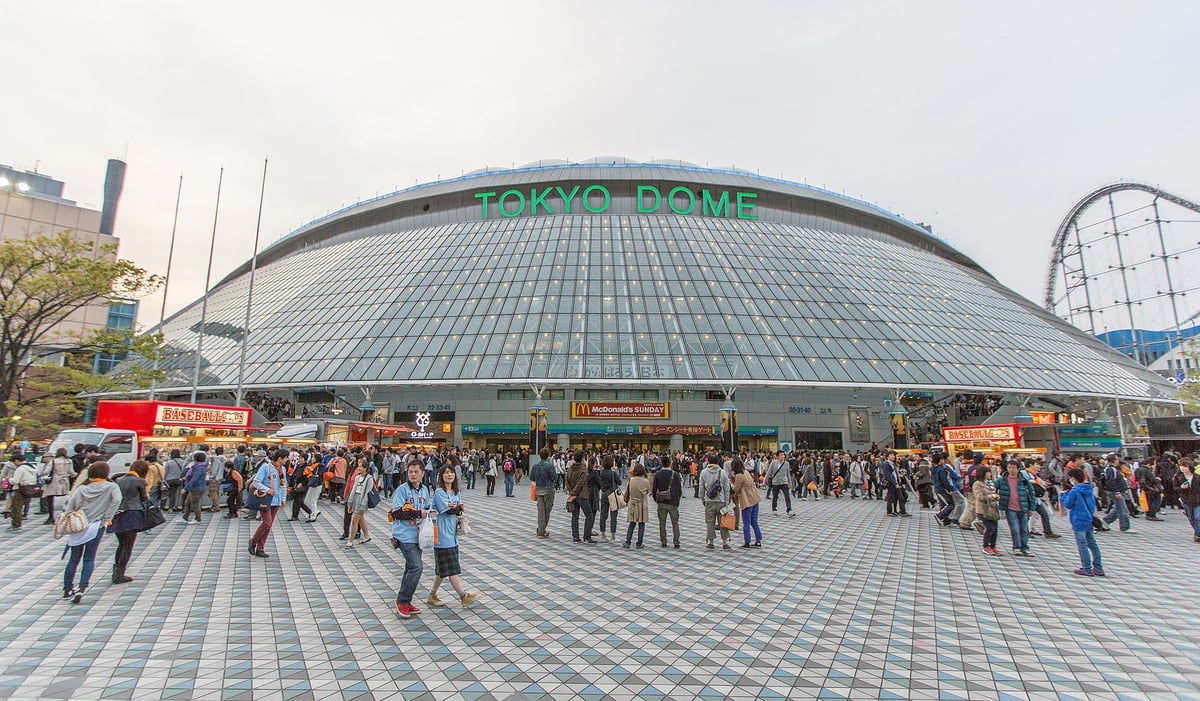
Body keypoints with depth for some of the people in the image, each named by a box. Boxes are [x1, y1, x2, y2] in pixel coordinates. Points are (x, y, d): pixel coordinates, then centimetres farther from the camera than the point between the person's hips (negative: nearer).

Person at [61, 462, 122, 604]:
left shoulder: (82, 488, 5)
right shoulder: (111, 487, -3)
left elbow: (69, 505, -1)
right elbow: (116, 500, -18)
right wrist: (107, 518, -9)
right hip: (96, 527, -3)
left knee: (74, 559, 16)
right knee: (89, 559, 6)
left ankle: (67, 589, 24)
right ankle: (82, 587, -8)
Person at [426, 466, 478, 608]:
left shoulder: (457, 493, 12)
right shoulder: (439, 492, -11)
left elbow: (461, 510, 6)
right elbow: (447, 511, -16)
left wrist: (454, 507, -13)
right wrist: (457, 508, 0)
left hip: (453, 535, 8)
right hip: (443, 536, -8)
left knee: (442, 569, 14)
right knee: (451, 569, -2)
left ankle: (432, 596, 26)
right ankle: (463, 596, 1)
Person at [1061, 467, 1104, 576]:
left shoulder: (1074, 491, -17)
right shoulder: (1089, 490, 7)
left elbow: (1068, 505, -10)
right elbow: (1093, 503, 17)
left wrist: (1063, 496, 4)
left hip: (1079, 522, -8)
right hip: (1089, 521, 8)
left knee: (1082, 545, -2)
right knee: (1092, 544, 13)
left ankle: (1087, 569, 0)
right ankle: (1098, 568, 18)